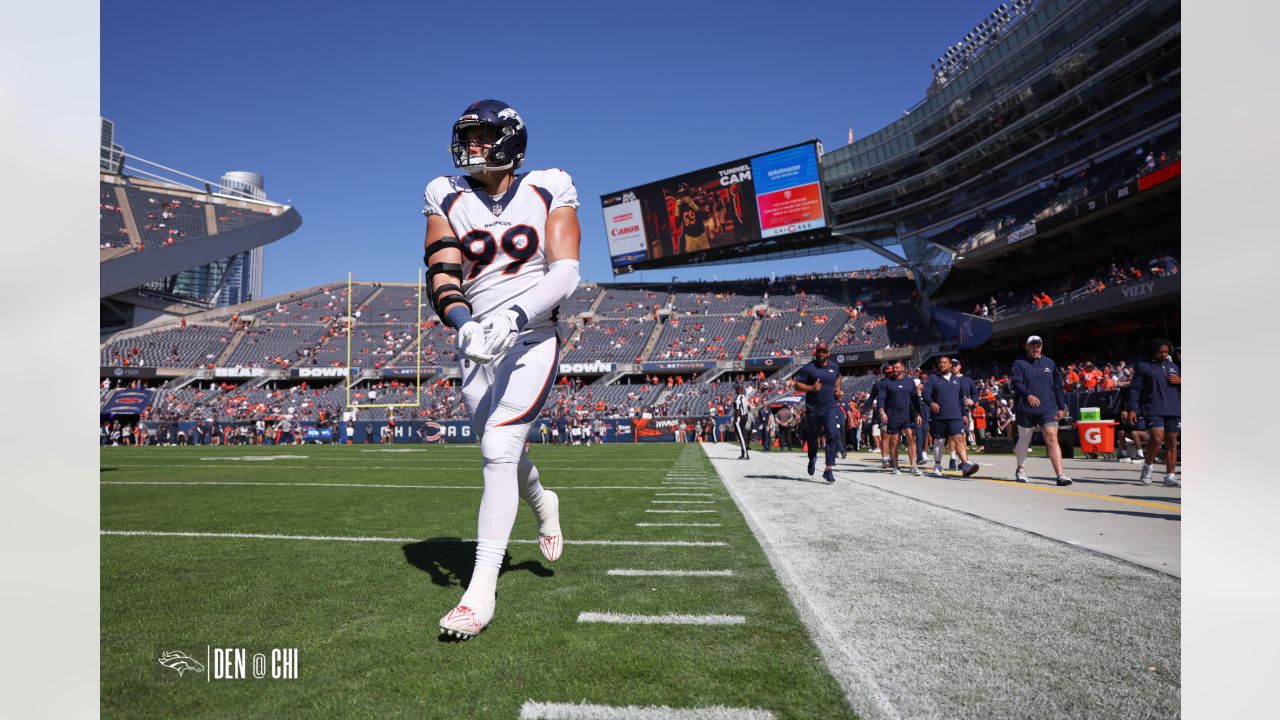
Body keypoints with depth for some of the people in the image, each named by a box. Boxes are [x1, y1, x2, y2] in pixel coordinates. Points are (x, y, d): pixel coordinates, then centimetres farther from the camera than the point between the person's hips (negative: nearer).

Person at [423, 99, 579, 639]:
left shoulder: (548, 191, -1)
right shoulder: (447, 199, 5)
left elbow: (565, 274, -11)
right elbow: (442, 276, -5)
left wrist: (515, 317, -27)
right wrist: (463, 322, -26)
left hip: (533, 339, -4)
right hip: (478, 345, 4)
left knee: (498, 450, -17)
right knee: (502, 453, 16)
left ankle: (482, 591, -10)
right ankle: (543, 504, 50)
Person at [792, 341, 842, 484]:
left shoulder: (834, 368, 8)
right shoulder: (808, 368, -4)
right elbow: (797, 385, -6)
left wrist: (837, 389, 16)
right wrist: (811, 388, -21)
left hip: (830, 409, 1)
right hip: (812, 409, -1)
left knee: (833, 436, -16)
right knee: (812, 438, 13)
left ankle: (829, 469, -16)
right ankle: (812, 459, 44)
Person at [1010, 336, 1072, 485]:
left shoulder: (1050, 364, 12)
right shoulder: (1019, 363, 3)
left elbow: (1057, 386, 13)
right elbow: (1016, 382, -11)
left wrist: (1061, 407, 8)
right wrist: (1028, 395, -27)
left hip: (1048, 408, 1)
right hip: (1025, 410, -1)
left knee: (1052, 438, -12)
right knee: (1024, 440, 11)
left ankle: (1060, 475, -18)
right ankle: (1020, 470, 32)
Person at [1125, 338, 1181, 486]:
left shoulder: (1173, 366, 18)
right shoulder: (1143, 367, 4)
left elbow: (1180, 381, 26)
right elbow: (1135, 389, -1)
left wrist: (1180, 381, 1)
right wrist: (1132, 409, -9)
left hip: (1174, 410, 5)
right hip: (1153, 410, -5)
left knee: (1172, 441, 4)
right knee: (1157, 437, -21)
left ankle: (1170, 476, 9)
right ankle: (1147, 467, 1)